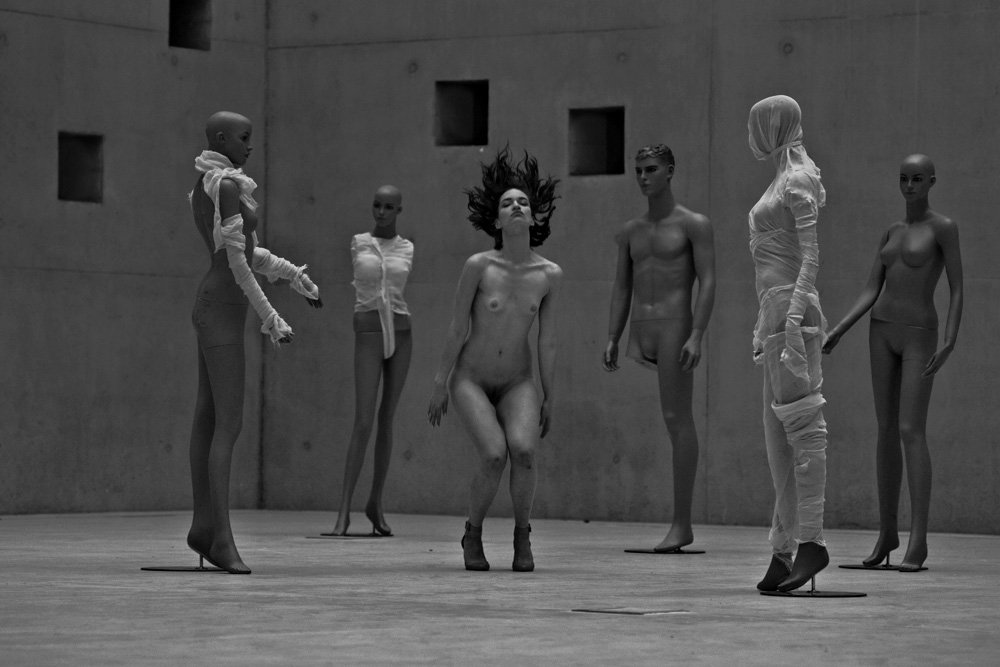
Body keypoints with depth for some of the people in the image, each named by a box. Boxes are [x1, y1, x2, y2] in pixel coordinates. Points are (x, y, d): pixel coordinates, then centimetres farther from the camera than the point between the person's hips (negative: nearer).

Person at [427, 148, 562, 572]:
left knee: (523, 449, -28)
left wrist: (549, 399, 3)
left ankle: (522, 534, -6)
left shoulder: (550, 275, -8)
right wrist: (440, 386, -4)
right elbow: (457, 329, -8)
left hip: (517, 383, 2)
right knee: (494, 454, -26)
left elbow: (547, 341, -1)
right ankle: (473, 534, -1)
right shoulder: (478, 266, -15)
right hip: (471, 380, -2)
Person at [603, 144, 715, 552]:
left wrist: (696, 337, -18)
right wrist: (612, 341, 6)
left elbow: (707, 283, -7)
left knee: (677, 419, -7)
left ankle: (681, 523, -6)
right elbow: (621, 290, 17)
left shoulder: (694, 225, 0)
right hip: (640, 330, 5)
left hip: (675, 327, -5)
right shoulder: (630, 232, 17)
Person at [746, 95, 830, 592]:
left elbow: (811, 257, -15)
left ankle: (811, 540, -17)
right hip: (775, 311, 10)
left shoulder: (798, 181, -7)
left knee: (800, 425, -13)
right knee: (777, 433, 6)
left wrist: (794, 318, -24)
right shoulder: (782, 182, 21)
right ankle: (783, 549, 5)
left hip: (791, 309, -10)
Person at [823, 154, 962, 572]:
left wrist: (950, 342, -19)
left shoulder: (943, 228, -4)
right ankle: (887, 532, 14)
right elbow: (870, 292, 10)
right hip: (882, 331, 6)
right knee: (887, 431, 7)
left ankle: (919, 538, -18)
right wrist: (838, 332, -2)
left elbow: (957, 290, -8)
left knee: (911, 431, -15)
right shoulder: (891, 233, 13)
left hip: (919, 337, -6)